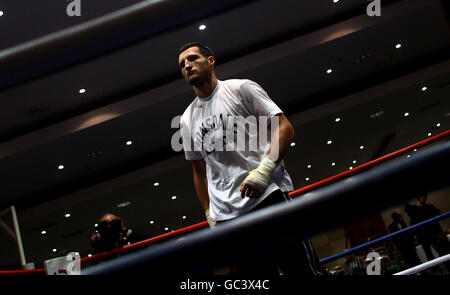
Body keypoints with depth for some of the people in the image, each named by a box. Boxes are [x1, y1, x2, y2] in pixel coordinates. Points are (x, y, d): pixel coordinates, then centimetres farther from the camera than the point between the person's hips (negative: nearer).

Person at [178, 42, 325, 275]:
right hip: (226, 216, 4)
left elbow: (284, 127, -2)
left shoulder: (241, 88, 6)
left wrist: (264, 169, -16)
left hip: (268, 195, -4)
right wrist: (209, 214, 17)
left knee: (304, 270, -10)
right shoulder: (187, 120, 19)